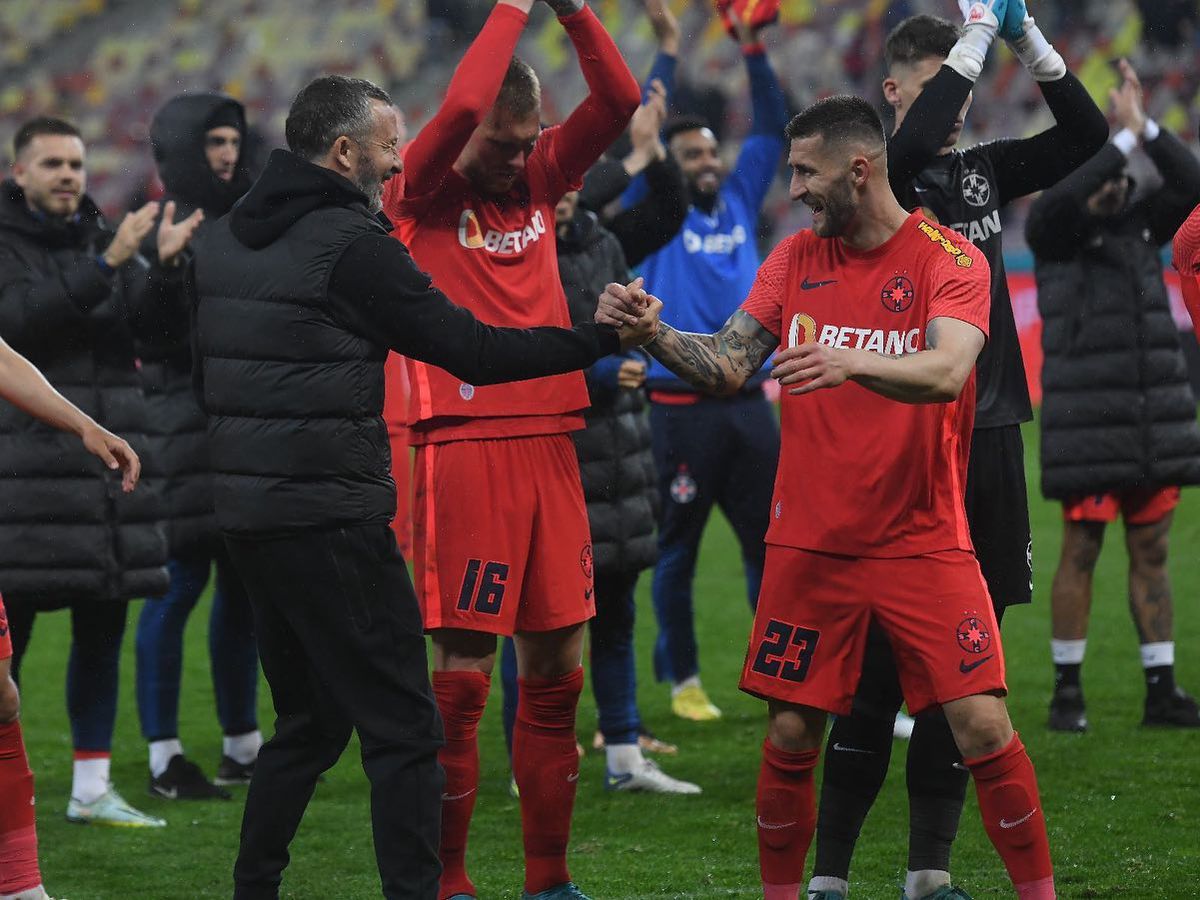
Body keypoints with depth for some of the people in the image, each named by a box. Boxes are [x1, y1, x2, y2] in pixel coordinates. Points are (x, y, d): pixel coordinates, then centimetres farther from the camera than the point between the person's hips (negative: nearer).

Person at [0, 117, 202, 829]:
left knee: (103, 634, 8)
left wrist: (167, 266, -18)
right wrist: (108, 264, -25)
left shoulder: (105, 240, 13)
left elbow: (152, 326, 1)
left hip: (110, 465, 5)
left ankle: (93, 789, 15)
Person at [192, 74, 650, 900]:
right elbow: (471, 350, -13)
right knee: (401, 728, -4)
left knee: (310, 719, 19)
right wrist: (604, 337, -6)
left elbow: (200, 369, 19)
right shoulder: (350, 244, -13)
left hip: (248, 512, 8)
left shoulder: (223, 240, 11)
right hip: (332, 517, -8)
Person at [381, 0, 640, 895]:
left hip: (548, 442, 6)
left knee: (556, 666, 8)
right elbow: (460, 107, -20)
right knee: (463, 670, -4)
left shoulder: (539, 181, 12)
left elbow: (619, 99, 5)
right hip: (464, 444, -6)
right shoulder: (423, 197, -3)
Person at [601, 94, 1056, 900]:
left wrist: (853, 362, -42)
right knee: (789, 735, 4)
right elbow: (727, 366, 1)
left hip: (923, 545, -3)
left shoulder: (950, 260, -7)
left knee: (984, 726, -9)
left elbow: (946, 371, -25)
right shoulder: (795, 258, 7)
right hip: (811, 544, 3)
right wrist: (652, 335, -17)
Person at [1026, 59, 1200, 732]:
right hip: (1087, 426, -5)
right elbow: (1064, 197, -25)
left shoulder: (1141, 225, 10)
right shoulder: (1054, 230, -2)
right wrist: (1127, 136, -25)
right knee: (1081, 553, -2)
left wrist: (1144, 124, -14)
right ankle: (1068, 691, 7)